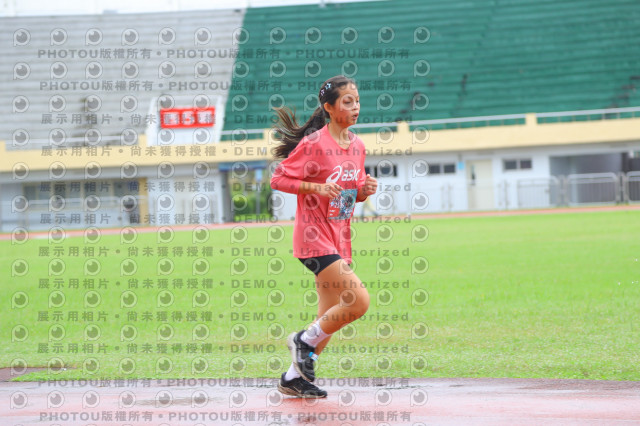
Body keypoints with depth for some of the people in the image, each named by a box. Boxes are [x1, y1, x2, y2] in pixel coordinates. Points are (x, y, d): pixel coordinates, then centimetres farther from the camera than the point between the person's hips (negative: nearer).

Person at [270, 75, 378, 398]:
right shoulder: (314, 144, -13)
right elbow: (278, 179, -11)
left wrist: (365, 190, -1)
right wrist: (316, 187, -22)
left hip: (339, 239, 8)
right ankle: (304, 341, 4)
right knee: (359, 301, -18)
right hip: (315, 238, -8)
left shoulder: (357, 146, 10)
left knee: (331, 316, 10)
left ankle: (294, 378, 23)